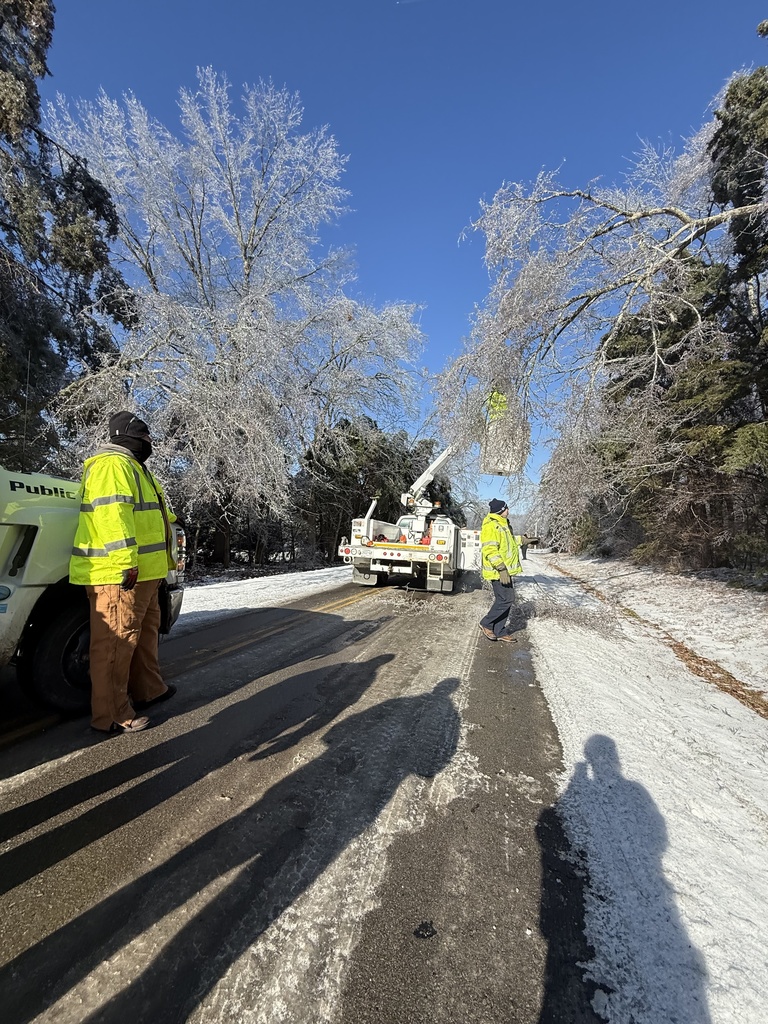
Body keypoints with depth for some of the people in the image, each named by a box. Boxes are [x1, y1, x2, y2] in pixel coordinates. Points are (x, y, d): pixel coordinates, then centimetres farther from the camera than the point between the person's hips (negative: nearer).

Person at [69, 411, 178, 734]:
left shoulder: (132, 467, 22)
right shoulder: (112, 465, -13)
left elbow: (151, 513, 34)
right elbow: (113, 514, -24)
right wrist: (125, 562, -28)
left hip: (142, 573, 11)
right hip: (119, 573, -11)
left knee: (146, 632, 20)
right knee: (116, 641, -4)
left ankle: (148, 689, 34)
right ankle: (112, 715, 6)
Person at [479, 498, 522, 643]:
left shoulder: (502, 524, 17)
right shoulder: (491, 525, -18)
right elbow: (489, 550, -26)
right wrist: (501, 568, -29)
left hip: (505, 570, 11)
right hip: (498, 571, -11)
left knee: (505, 600, 12)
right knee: (505, 599, -10)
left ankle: (499, 631, 21)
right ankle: (486, 623, 7)